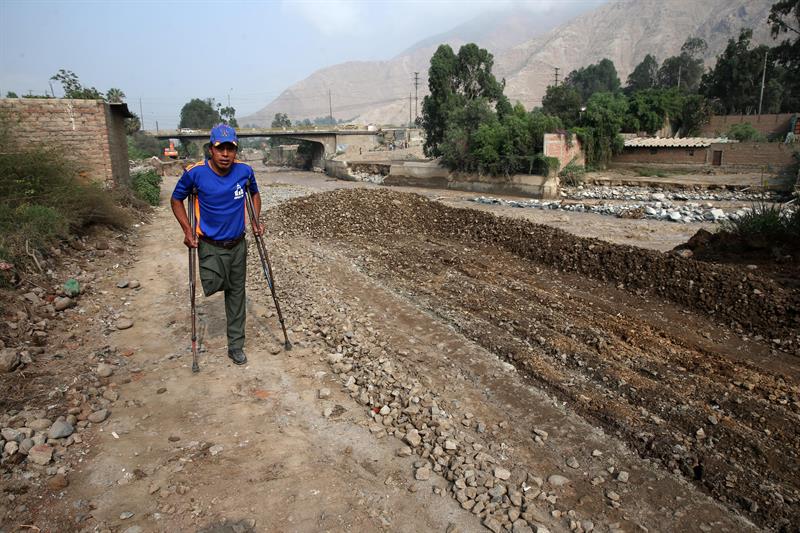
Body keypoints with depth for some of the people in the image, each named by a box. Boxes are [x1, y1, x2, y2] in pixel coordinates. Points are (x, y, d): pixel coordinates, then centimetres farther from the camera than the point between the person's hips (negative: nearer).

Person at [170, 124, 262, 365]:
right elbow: (176, 200, -1)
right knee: (213, 287, -11)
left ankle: (236, 346, 23)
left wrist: (256, 222, 1)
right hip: (210, 246, -2)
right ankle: (214, 276, 28)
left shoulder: (245, 171, -11)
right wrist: (187, 230, -10)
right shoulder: (195, 173, -18)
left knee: (236, 294, 9)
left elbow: (255, 194, 11)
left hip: (238, 244, 2)